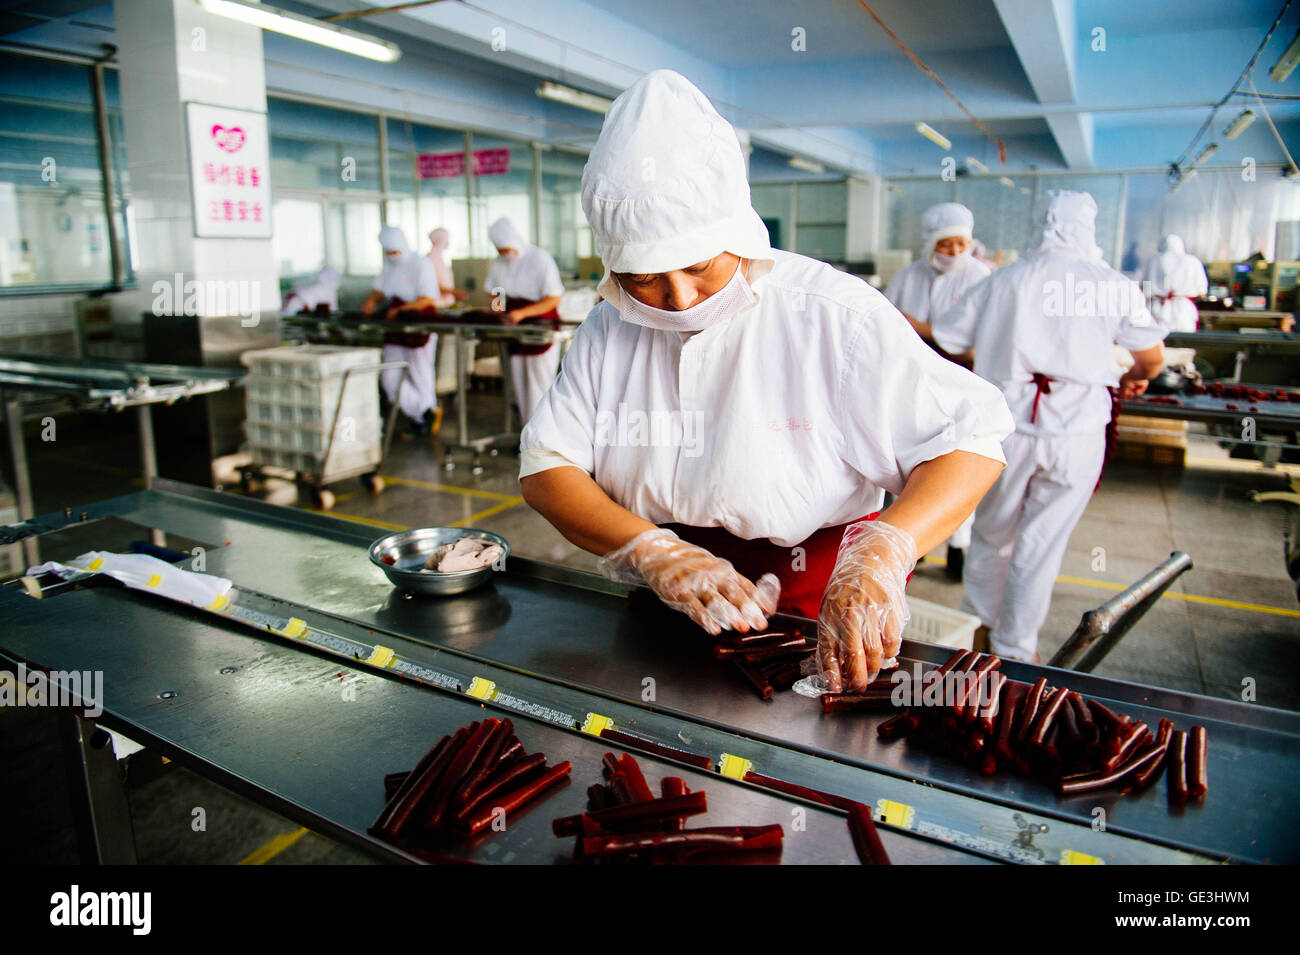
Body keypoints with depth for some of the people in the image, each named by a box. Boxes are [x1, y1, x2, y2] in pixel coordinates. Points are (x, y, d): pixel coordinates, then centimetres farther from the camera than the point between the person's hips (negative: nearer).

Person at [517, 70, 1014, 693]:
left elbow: (970, 440, -16)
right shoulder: (611, 327, 0)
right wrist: (655, 553, -22)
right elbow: (544, 468, -6)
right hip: (655, 627, 1)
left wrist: (882, 554, -33)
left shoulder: (832, 314, -14)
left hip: (809, 623, 0)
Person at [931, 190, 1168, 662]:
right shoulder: (1115, 286, 1)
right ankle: (1015, 649, 22)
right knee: (1042, 544, 10)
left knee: (993, 533, 19)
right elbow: (1153, 356, 13)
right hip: (1078, 431, 0)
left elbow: (945, 337, 5)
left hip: (1008, 425, 1)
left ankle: (979, 622, 38)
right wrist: (1135, 378, 36)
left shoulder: (1004, 279, 0)